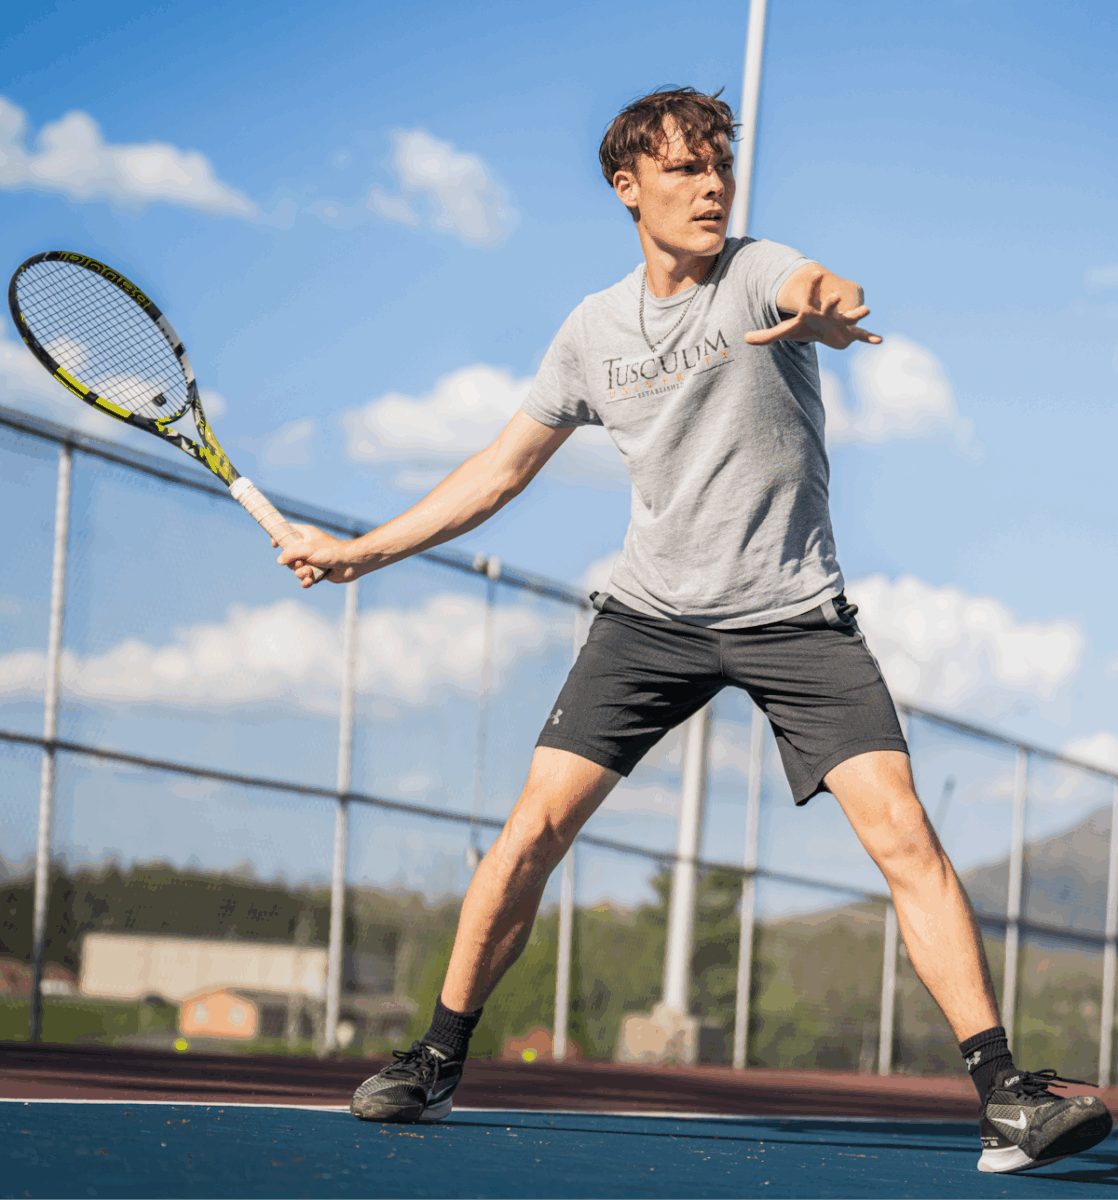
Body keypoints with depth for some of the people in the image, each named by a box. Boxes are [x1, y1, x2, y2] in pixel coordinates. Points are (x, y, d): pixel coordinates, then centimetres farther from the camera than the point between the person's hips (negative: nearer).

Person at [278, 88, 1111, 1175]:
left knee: (901, 832, -16)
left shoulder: (760, 271, -7)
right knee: (535, 827, -5)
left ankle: (1004, 1096, -16)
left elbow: (821, 291, -33)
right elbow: (503, 468, 17)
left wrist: (824, 305, -58)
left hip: (794, 614, -3)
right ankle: (436, 1063, 11)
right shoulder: (595, 331, 5)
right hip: (651, 612, 3)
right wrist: (365, 549, 13)